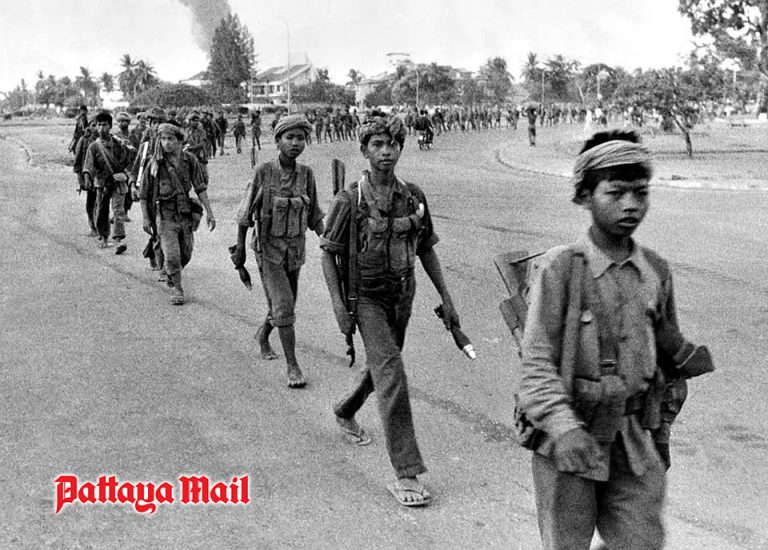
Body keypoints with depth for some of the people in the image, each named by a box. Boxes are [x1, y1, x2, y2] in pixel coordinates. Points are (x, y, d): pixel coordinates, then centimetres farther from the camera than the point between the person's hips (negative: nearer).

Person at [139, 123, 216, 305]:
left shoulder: (190, 160, -3)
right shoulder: (155, 163, -8)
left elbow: (200, 188, 2)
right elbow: (144, 193, -1)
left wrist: (209, 212, -2)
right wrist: (145, 219, -4)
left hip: (186, 214, 3)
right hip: (165, 216, -3)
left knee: (186, 254, 14)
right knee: (172, 256, -9)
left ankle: (173, 275, 43)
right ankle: (178, 288, 10)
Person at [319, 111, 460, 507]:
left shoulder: (413, 198, -1)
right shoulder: (349, 200, -13)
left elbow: (426, 250, 8)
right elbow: (328, 254, -7)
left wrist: (446, 299, 7)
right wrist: (338, 304, -16)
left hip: (402, 296, 5)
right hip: (365, 298, -5)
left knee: (380, 366, 22)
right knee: (391, 374, -17)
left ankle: (344, 412, 55)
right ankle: (406, 473, -16)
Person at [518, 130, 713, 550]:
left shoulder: (656, 271, 3)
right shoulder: (559, 269, -12)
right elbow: (537, 362, -15)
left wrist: (662, 429, 20)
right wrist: (563, 427, -30)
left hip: (635, 441, 4)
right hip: (568, 442, -4)